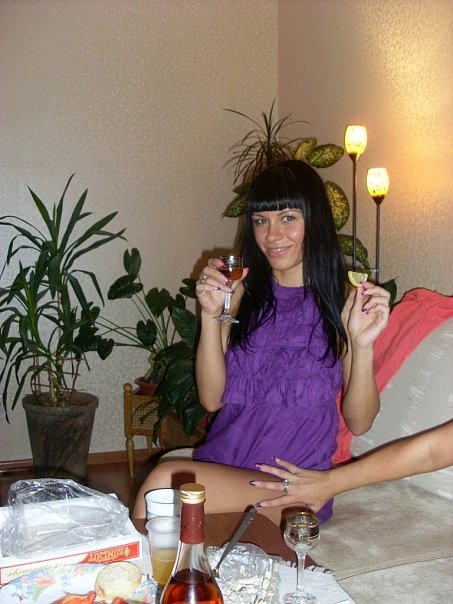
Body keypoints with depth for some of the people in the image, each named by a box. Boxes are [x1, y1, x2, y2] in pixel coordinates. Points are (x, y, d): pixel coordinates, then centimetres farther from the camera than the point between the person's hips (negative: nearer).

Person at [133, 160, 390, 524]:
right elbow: (213, 398, 3)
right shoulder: (244, 292, 10)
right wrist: (211, 314, -8)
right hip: (222, 459, 3)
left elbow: (359, 422, -2)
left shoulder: (343, 300, -1)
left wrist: (363, 345, -18)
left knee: (166, 480, -27)